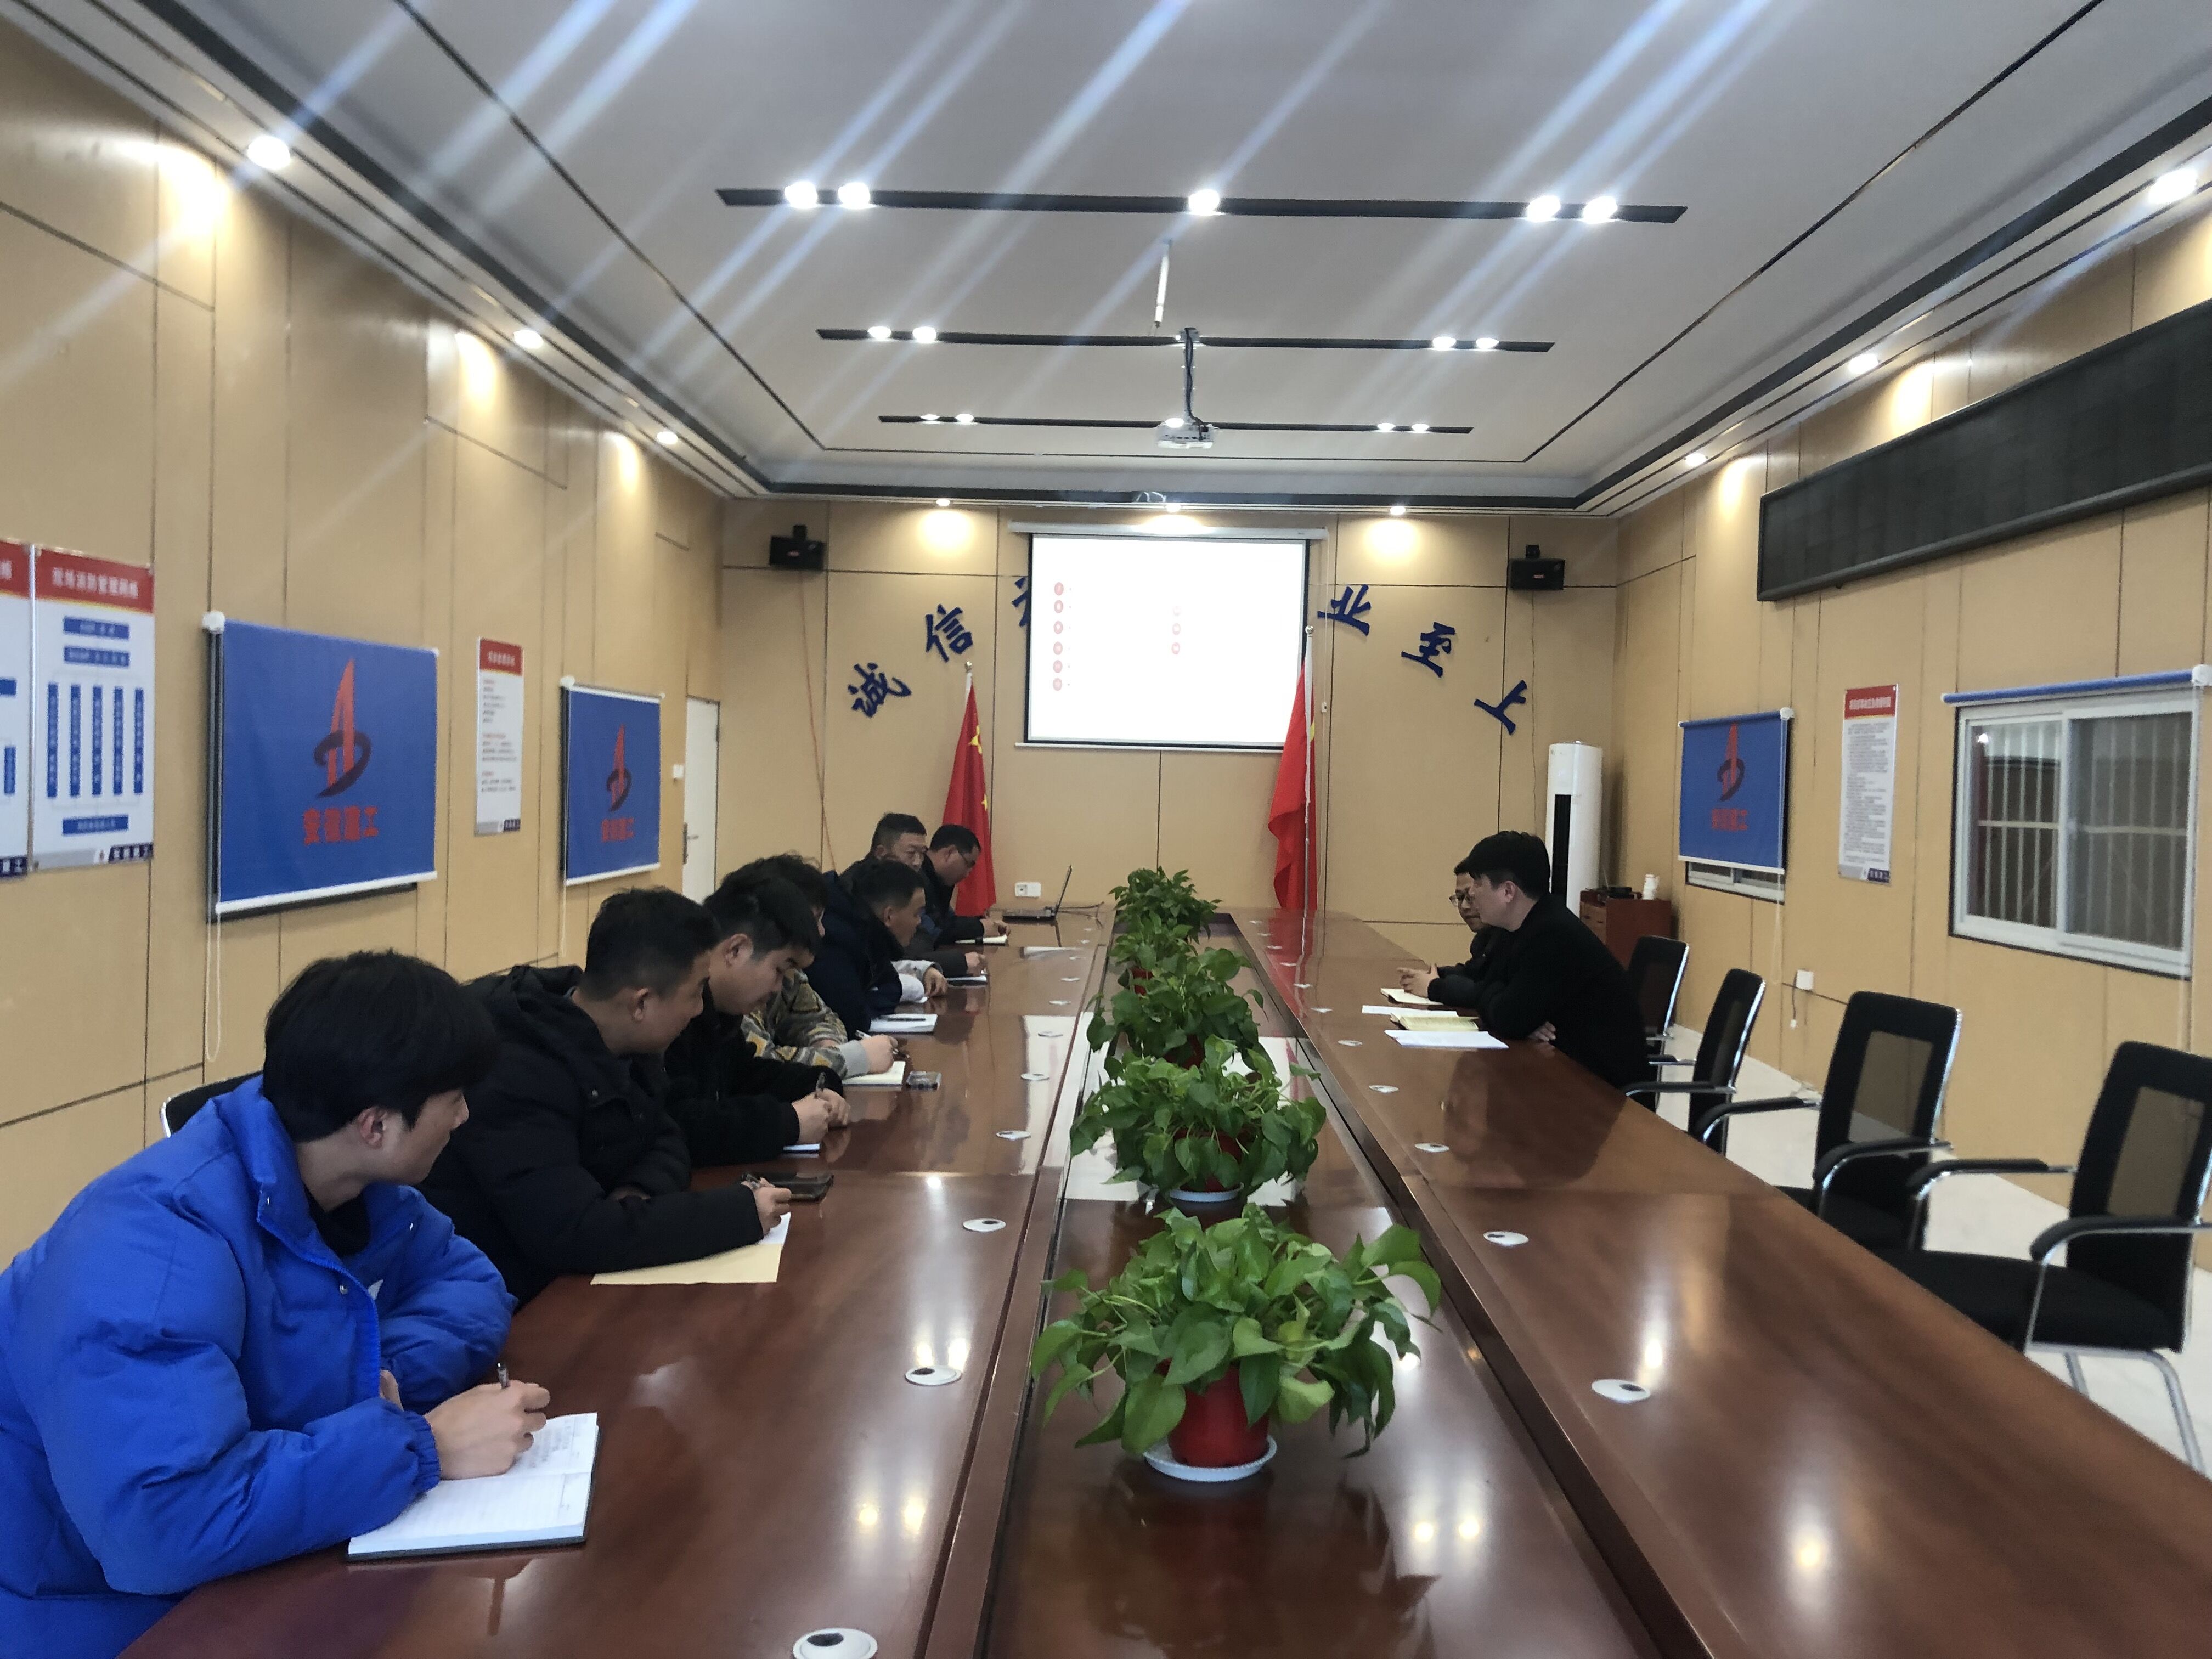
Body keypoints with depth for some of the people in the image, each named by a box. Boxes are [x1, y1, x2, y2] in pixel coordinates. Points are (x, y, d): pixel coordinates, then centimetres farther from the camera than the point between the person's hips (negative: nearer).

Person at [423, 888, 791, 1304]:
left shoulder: (620, 1043, -1)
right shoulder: (515, 1074, -28)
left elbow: (666, 1142, 9)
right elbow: (572, 1235, -34)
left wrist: (640, 1193, -15)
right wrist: (741, 1212, -28)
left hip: (569, 1281, 8)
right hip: (502, 1303, -8)